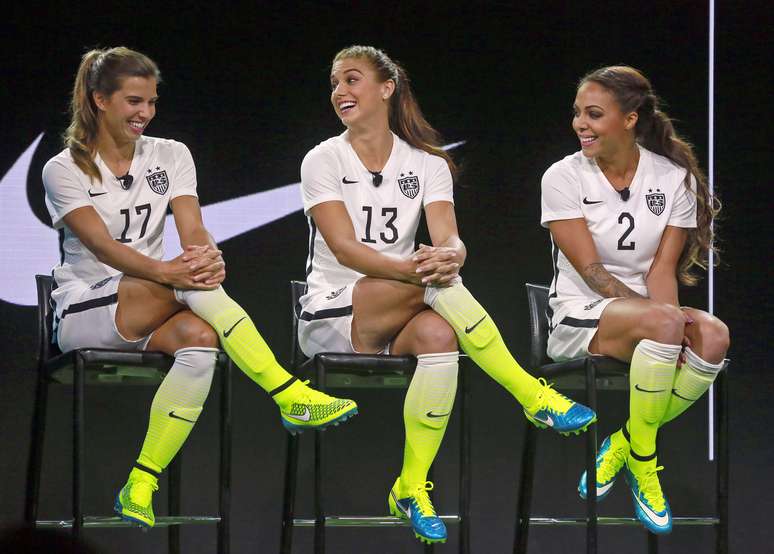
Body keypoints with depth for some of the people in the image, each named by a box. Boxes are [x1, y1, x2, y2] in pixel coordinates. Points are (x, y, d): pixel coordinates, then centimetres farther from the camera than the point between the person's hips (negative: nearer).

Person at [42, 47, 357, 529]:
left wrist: (207, 255, -32)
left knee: (200, 338, -35)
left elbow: (193, 231, -6)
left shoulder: (170, 156, 9)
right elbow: (101, 245, -19)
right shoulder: (64, 170, -3)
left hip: (155, 311, 4)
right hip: (83, 311, -4)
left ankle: (141, 486, -38)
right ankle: (290, 397, -39)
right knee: (191, 283, -33)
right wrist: (166, 272, -37)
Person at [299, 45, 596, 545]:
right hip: (332, 317, -2)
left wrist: (449, 256, -36)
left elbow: (449, 240, -9)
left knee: (437, 334, -35)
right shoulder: (323, 161, -2)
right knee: (435, 284, -30)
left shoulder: (427, 164, 7)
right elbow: (345, 248, -16)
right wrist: (414, 269, -33)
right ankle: (535, 397, -27)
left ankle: (412, 489, -28)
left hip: (399, 321, 2)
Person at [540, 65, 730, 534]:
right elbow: (590, 269, -11)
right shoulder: (564, 177, -5)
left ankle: (624, 444, -12)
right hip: (580, 316, -4)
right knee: (665, 323, -36)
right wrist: (655, 314, -23)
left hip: (646, 312, 4)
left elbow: (663, 267, -2)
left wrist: (663, 314, -23)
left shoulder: (675, 178, 2)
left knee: (713, 336, -31)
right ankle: (641, 460, -18)